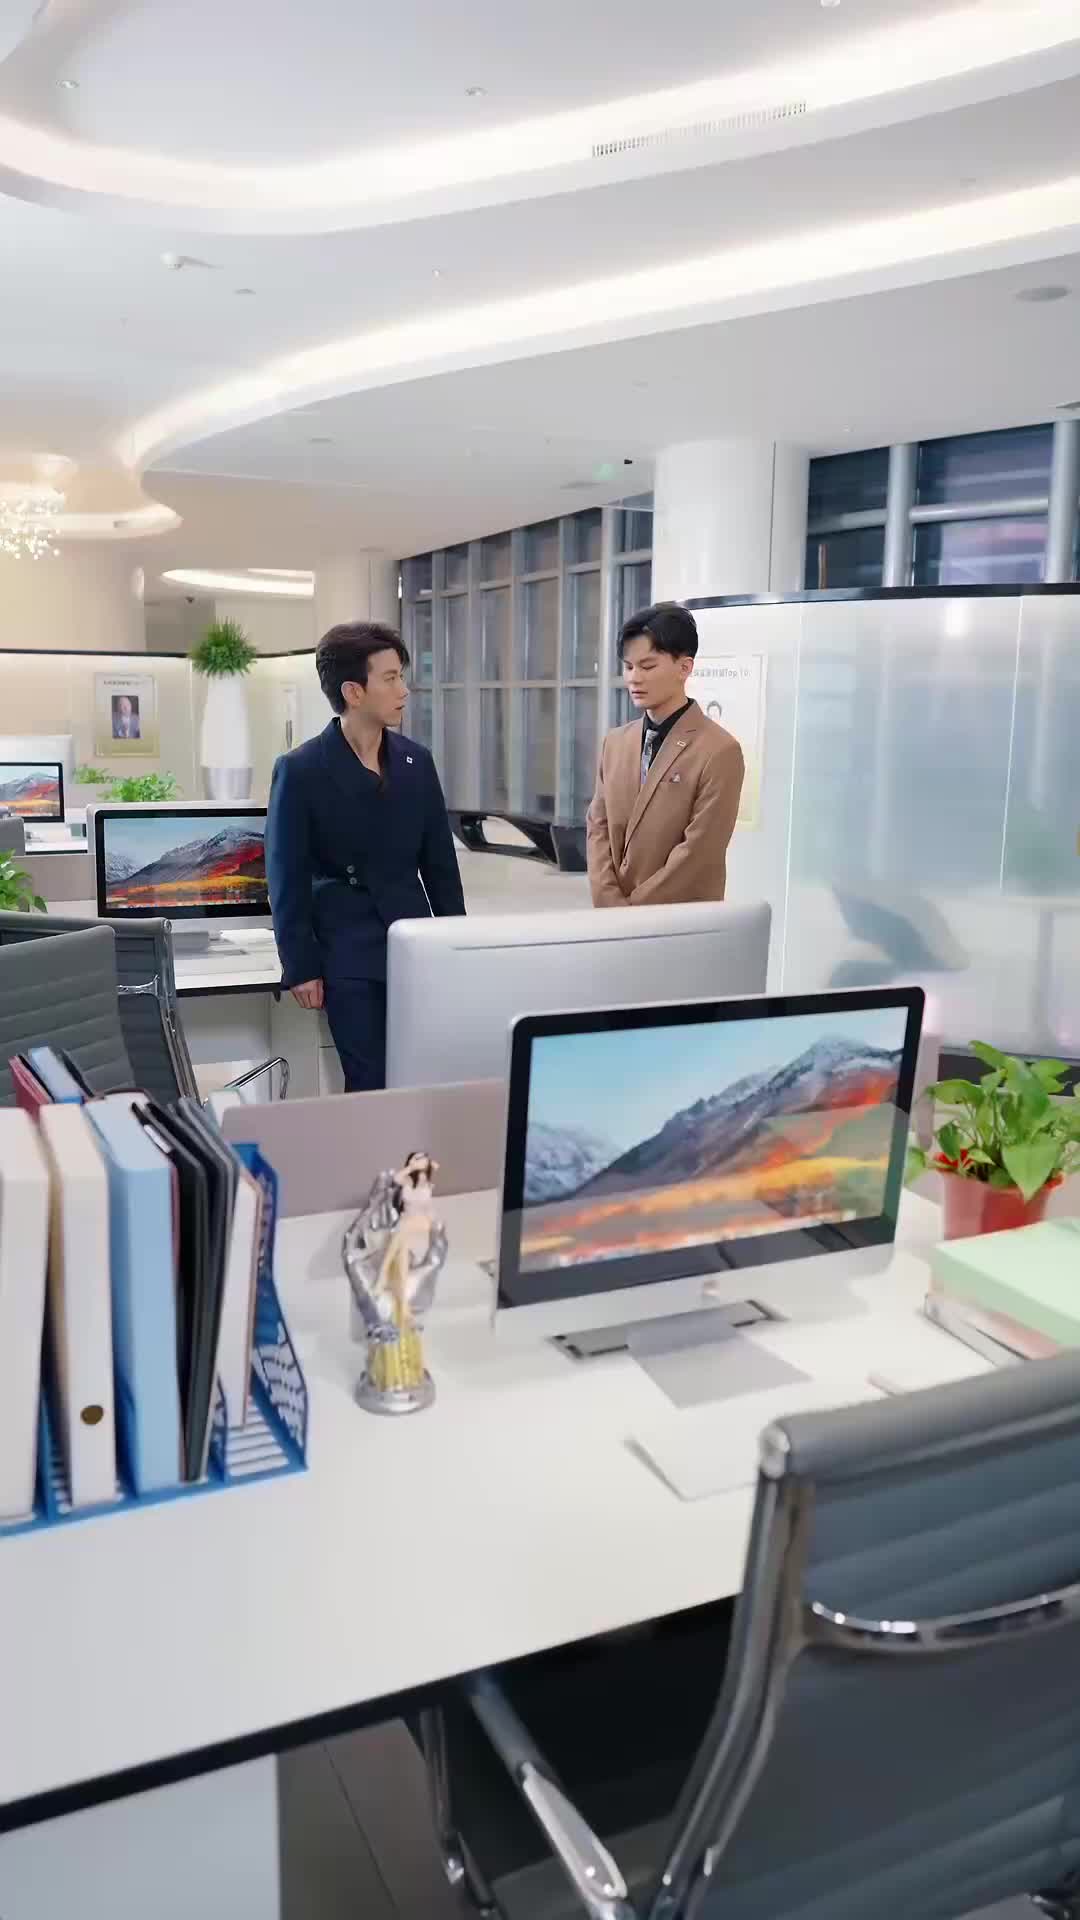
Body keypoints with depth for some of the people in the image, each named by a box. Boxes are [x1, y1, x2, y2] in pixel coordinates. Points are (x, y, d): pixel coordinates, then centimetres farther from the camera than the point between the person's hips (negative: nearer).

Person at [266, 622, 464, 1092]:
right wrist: (301, 967, -9)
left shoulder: (417, 761, 5)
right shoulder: (301, 770, -8)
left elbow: (440, 862, 11)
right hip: (347, 956, -4)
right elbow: (287, 878, -6)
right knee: (371, 1087, -1)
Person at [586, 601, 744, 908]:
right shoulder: (615, 743, 8)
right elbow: (598, 828, 6)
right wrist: (611, 906, -7)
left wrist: (631, 912, -12)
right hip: (612, 919, 5)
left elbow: (697, 853, -14)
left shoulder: (720, 751, -11)